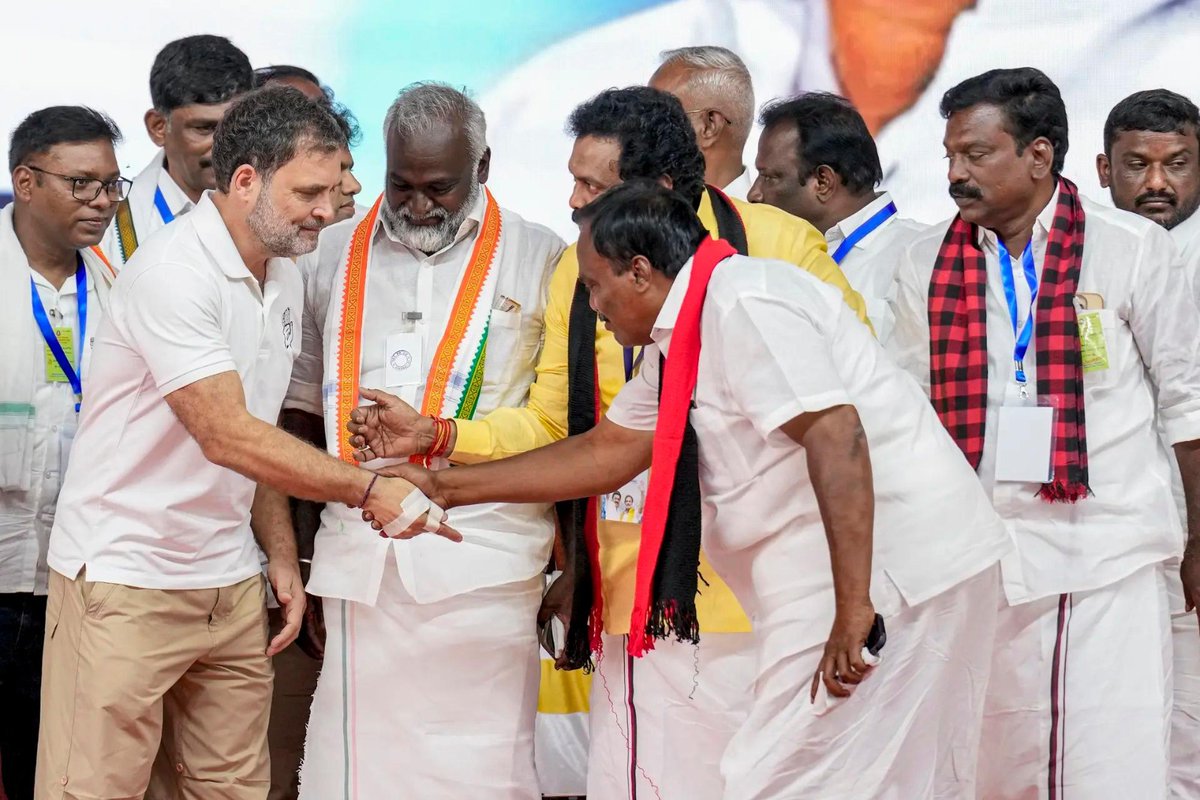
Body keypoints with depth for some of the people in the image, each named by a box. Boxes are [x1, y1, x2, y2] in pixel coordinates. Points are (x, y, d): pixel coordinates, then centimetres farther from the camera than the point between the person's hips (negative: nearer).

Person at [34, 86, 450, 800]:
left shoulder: (284, 278, 10)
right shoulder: (172, 273, -18)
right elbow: (226, 437, -24)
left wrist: (281, 553, 8)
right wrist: (371, 491, -21)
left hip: (230, 581, 8)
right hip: (126, 579, -8)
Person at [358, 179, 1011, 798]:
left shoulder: (743, 303, -15)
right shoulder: (681, 341, 17)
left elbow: (835, 435, -25)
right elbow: (604, 453, 24)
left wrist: (854, 609, -27)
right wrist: (442, 486, 24)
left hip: (890, 567, -10)